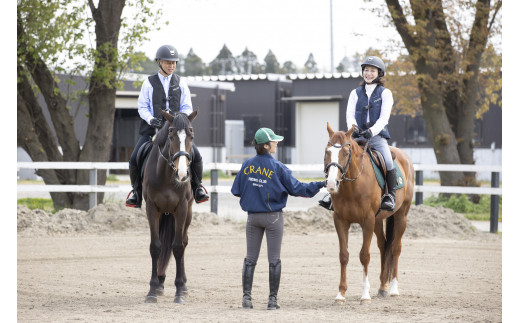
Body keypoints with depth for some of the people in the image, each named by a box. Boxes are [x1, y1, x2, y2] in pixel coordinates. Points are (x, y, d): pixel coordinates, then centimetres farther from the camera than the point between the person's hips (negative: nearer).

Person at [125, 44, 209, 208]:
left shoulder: (180, 82, 8)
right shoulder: (149, 83, 4)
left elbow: (187, 107, 8)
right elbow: (142, 106, 3)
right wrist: (151, 120, -16)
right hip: (153, 127, 0)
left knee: (195, 156, -17)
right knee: (134, 159, -15)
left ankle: (197, 187, 7)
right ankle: (136, 190, 8)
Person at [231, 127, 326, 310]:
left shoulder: (247, 166, -1)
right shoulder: (278, 168, -12)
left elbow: (236, 190, 4)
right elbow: (295, 189, -10)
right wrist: (320, 185, -5)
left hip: (253, 217, 3)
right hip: (273, 217, -3)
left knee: (250, 259, 10)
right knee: (274, 259, 4)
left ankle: (246, 296, 6)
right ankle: (272, 299, 3)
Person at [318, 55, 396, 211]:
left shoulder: (385, 93, 5)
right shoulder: (355, 93, 14)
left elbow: (384, 117, -5)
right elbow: (350, 114, 4)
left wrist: (371, 131, -22)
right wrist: (353, 128, -18)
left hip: (377, 136, -3)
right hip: (357, 136, 3)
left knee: (388, 161, -25)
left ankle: (391, 195, -9)